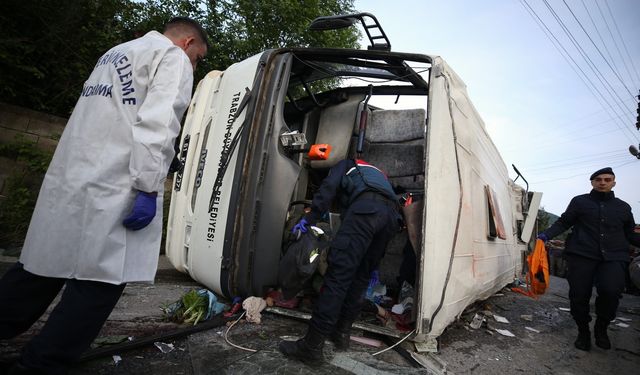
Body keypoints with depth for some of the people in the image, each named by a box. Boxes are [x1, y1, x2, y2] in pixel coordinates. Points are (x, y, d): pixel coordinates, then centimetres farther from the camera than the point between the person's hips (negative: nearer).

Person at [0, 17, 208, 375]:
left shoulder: (116, 53, 28)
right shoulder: (173, 58, 1)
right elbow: (156, 124, -16)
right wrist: (149, 187, -20)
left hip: (69, 178, 9)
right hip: (112, 186, -9)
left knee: (45, 265, 17)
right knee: (102, 277, -1)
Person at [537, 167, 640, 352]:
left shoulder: (623, 207, 17)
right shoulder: (579, 201, 9)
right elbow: (563, 223, 6)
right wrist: (546, 235, -9)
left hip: (614, 257, 1)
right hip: (581, 255, -1)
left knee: (611, 291, -22)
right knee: (579, 295, -4)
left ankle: (601, 327, 5)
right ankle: (583, 331, 20)